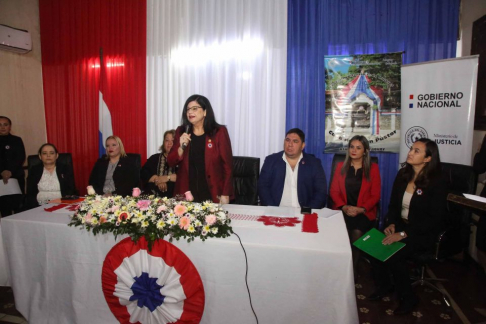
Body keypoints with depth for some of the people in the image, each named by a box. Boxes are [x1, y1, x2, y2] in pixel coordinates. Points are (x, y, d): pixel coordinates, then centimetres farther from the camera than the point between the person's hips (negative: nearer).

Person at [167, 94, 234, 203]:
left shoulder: (219, 132, -5)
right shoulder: (181, 132, 5)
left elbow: (227, 165, -5)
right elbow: (171, 163, 5)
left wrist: (225, 194, -9)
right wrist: (181, 147, -13)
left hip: (213, 194, -2)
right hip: (186, 193, 3)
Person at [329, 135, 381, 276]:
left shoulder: (373, 168, 7)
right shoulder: (341, 166, 11)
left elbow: (375, 195, 2)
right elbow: (334, 191, 7)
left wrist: (361, 209, -13)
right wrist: (344, 206, -10)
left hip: (364, 212, -1)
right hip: (343, 210, 1)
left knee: (356, 234, -27)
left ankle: (353, 269, -8)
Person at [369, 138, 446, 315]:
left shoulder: (437, 182, -14)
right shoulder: (403, 174, 4)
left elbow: (434, 219, -18)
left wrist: (403, 234, -25)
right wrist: (391, 224, -9)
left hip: (424, 233, -5)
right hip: (400, 225, 5)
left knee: (392, 254, -28)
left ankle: (408, 297, -1)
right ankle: (383, 285, 6)